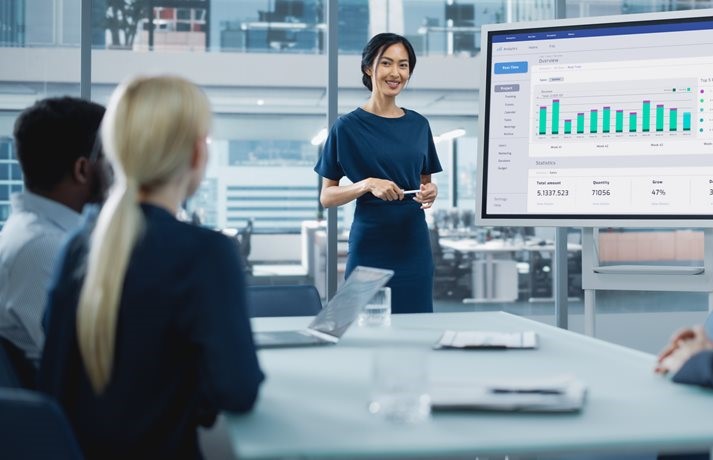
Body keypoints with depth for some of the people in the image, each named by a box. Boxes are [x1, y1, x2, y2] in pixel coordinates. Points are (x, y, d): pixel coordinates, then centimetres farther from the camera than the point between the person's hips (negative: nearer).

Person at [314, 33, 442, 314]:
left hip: (414, 245, 4)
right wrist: (368, 185, -19)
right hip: (370, 249, -4)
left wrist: (430, 192, -4)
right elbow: (326, 197, -4)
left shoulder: (418, 125, 8)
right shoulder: (348, 126, -5)